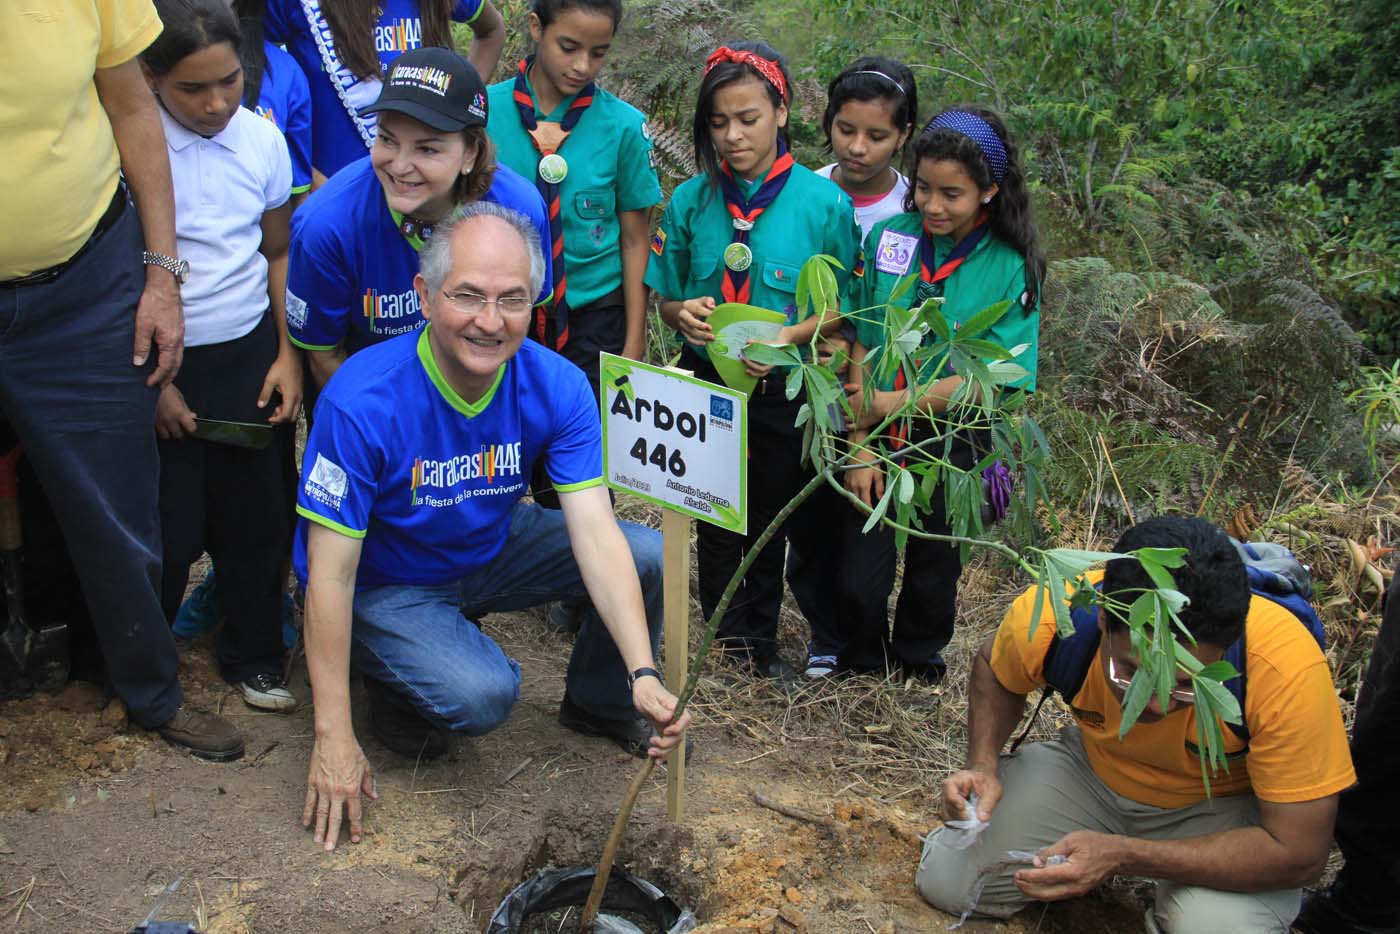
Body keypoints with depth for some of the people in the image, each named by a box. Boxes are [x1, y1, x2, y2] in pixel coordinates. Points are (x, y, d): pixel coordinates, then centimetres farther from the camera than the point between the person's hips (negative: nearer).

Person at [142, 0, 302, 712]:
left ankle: (252, 656, 30)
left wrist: (288, 354, 3)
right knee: (167, 527, 4)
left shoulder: (261, 139, 0)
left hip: (251, 353, 4)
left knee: (256, 516, 9)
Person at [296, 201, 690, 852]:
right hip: (385, 586, -4)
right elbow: (330, 575, -26)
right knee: (483, 694, -30)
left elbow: (596, 534, -24)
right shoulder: (363, 401, -31)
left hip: (493, 551, 5)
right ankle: (392, 684, 6)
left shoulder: (557, 386, -19)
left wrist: (643, 674, -37)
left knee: (652, 556, -13)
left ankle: (600, 702, 15)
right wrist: (333, 739, -24)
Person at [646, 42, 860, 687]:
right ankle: (727, 638, 33)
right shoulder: (691, 200, -4)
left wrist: (789, 335, -21)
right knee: (716, 518, 14)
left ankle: (759, 639, 34)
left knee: (770, 518, 14)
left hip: (785, 388, -1)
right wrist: (684, 313, -17)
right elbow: (665, 300, 5)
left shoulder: (824, 203, -10)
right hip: (707, 383, 2)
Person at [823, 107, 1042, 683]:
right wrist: (860, 444, -8)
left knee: (934, 564, 18)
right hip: (878, 435, 1)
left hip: (953, 440, -1)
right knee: (858, 574, 2)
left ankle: (917, 660, 46)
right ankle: (857, 661, 33)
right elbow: (861, 347, -4)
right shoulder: (888, 239, -6)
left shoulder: (1011, 269, -11)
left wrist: (888, 403, -18)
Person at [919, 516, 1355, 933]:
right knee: (944, 880, -7)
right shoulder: (1044, 615, -29)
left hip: (1222, 808, -3)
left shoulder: (1288, 666, -38)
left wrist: (1123, 856, -36)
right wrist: (983, 764, -20)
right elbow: (994, 668, -1)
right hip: (1091, 768, 3)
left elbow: (1299, 852, -29)